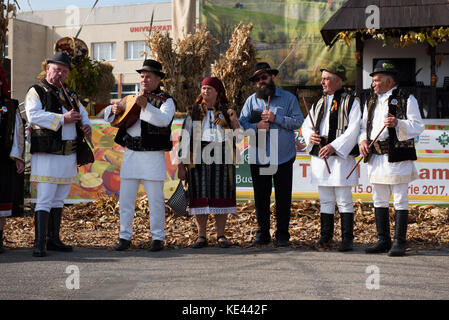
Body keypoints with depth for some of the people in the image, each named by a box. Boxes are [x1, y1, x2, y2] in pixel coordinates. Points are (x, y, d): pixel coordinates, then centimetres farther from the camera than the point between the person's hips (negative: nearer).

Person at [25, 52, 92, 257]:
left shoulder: (70, 95, 19)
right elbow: (33, 115, -17)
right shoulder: (36, 92, -1)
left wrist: (86, 126, -4)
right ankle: (40, 244, -10)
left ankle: (53, 240, 19)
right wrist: (63, 119, -19)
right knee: (44, 200, -10)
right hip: (47, 155, -7)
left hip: (69, 155, 7)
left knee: (59, 199, 12)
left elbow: (83, 114, 20)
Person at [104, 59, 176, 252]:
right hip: (130, 155, 5)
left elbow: (164, 120, -20)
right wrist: (114, 109, -6)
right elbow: (107, 115, 17)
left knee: (155, 200, -1)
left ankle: (158, 238, 8)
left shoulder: (166, 101, 1)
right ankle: (125, 237, 11)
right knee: (126, 198, 4)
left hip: (153, 156, -5)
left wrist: (146, 106, -34)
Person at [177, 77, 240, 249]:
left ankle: (221, 235, 9)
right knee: (200, 196, -2)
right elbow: (185, 138, 5)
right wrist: (182, 164, -2)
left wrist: (234, 120, -8)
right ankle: (201, 236, 5)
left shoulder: (225, 112, 12)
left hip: (222, 157, 1)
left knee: (220, 195, 1)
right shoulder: (194, 112, 9)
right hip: (199, 156, -1)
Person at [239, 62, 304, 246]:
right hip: (258, 160, 2)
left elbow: (298, 121, -3)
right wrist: (256, 126, -12)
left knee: (283, 198, 2)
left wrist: (276, 118, -13)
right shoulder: (251, 101, 12)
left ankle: (282, 234, 12)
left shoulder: (288, 98, 5)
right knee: (261, 198, 7)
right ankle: (262, 233, 17)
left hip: (283, 158, -2)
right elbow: (242, 124, 6)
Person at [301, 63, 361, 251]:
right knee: (325, 199, 11)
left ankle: (347, 238, 4)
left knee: (344, 199, -3)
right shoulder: (319, 103, 17)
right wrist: (310, 136, -3)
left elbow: (352, 130, -11)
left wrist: (334, 146, -20)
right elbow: (307, 125, 21)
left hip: (341, 157, -6)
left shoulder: (351, 102, -1)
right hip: (319, 157, 6)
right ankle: (326, 235, 20)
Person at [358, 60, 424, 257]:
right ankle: (383, 240, 18)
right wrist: (363, 140, 1)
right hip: (375, 157, 6)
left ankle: (400, 243, 3)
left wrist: (398, 124, -25)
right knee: (379, 201, 9)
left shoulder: (406, 99, -1)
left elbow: (417, 127, -7)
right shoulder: (371, 101, 17)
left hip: (397, 157, -6)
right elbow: (364, 125, 21)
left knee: (400, 200, -3)